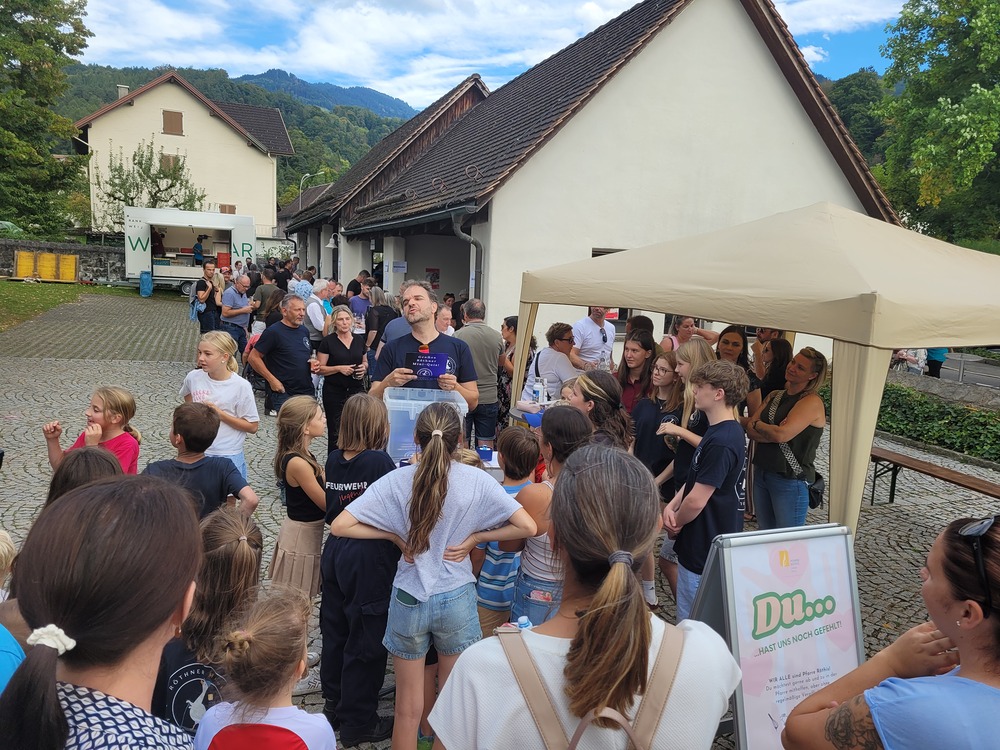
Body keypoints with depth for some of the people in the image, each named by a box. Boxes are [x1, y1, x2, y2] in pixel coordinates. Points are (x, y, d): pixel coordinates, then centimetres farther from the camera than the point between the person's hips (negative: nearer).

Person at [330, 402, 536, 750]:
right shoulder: (477, 480, -15)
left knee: (408, 710, 17)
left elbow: (340, 526, -17)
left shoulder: (397, 480, -14)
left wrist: (395, 536, -8)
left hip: (409, 600, 0)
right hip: (457, 600, 0)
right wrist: (475, 537, -6)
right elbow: (527, 527, -14)